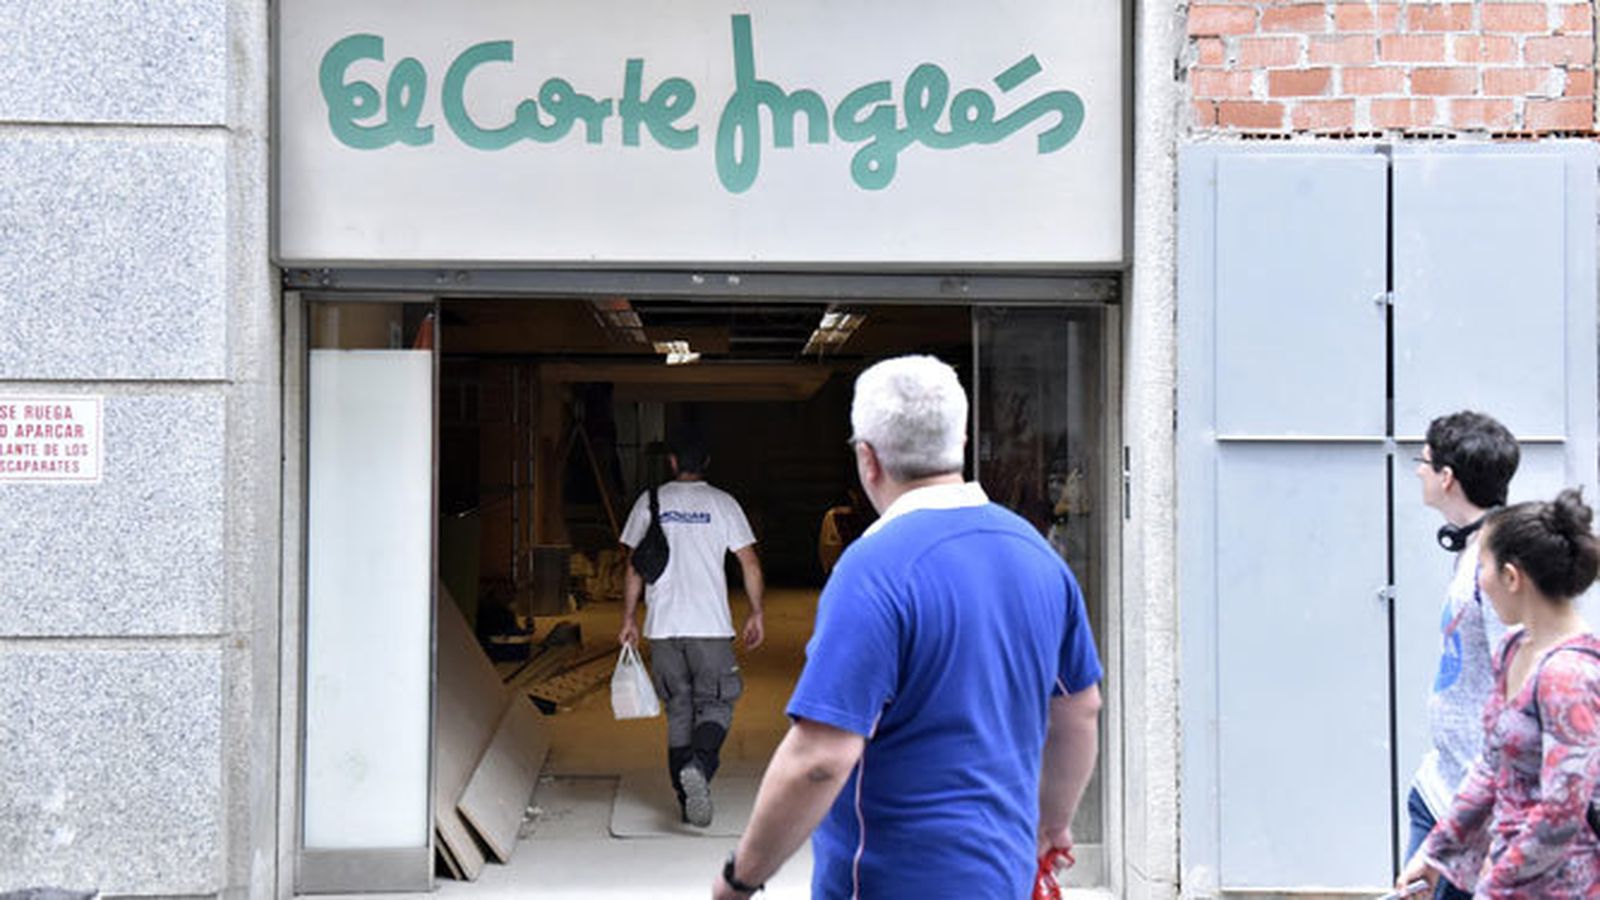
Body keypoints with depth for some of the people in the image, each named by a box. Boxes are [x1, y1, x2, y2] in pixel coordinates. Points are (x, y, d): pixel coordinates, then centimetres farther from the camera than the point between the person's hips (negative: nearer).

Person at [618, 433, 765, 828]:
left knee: (678, 710, 11)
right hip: (711, 626, -2)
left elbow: (635, 567, 8)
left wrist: (629, 619, 15)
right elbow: (750, 563, 1)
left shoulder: (650, 501, 7)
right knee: (715, 706, 5)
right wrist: (756, 614, 10)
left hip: (663, 626, 2)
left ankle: (687, 799, 12)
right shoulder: (722, 502, 3)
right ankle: (697, 766, -23)